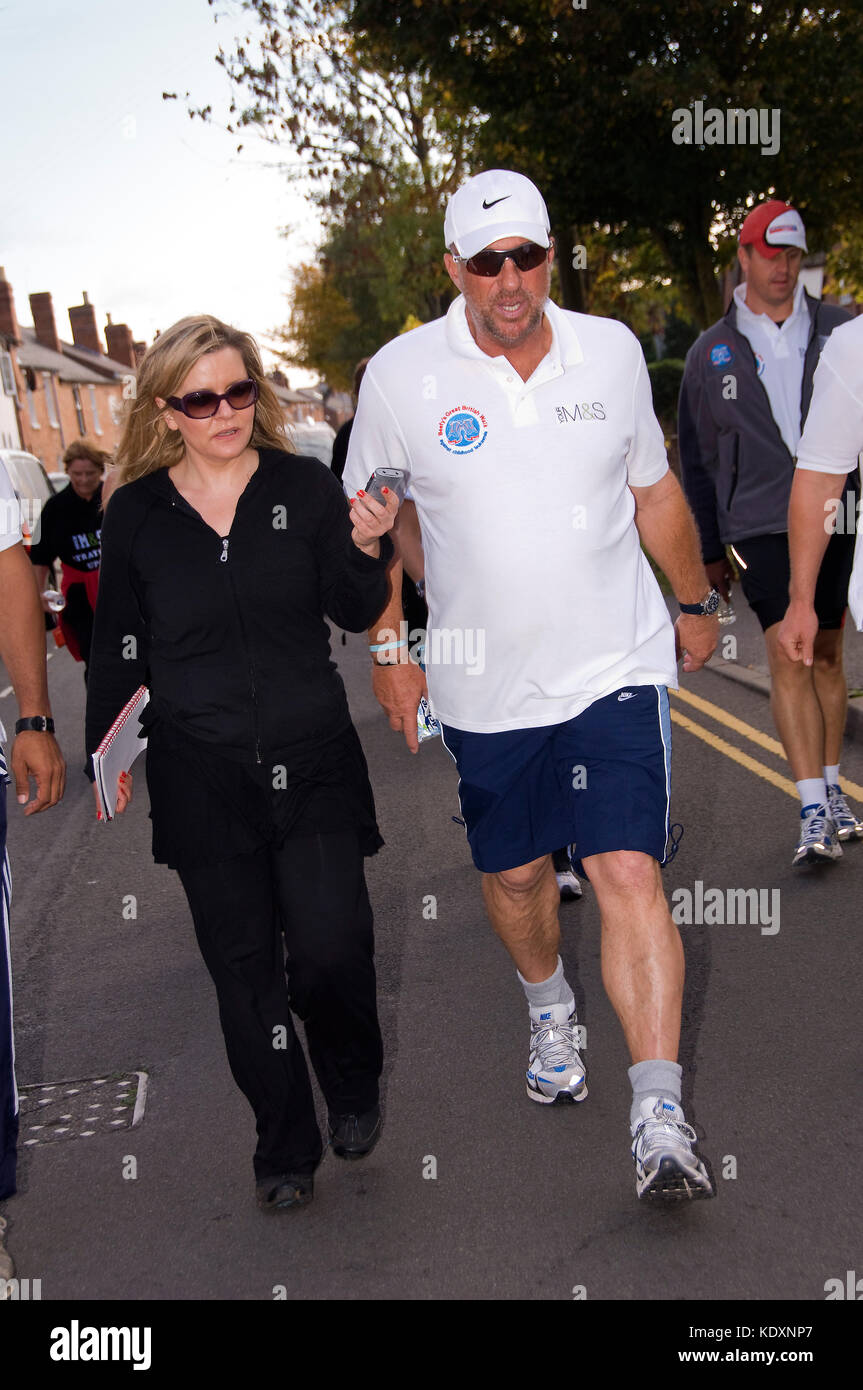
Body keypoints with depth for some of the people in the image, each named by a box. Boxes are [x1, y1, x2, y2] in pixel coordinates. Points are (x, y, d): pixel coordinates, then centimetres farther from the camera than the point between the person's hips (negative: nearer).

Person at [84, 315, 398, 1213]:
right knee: (245, 971, 7)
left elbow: (356, 617, 2)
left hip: (312, 764, -1)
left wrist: (366, 548, -16)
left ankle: (353, 1086, 22)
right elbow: (117, 653, 10)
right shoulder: (136, 514, 1)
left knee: (330, 948, -10)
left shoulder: (306, 489, 0)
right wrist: (106, 757, 8)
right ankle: (285, 1148, 25)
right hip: (201, 783, 1)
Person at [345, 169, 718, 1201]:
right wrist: (388, 646, 2)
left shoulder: (612, 351, 1)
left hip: (616, 665, 0)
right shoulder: (401, 375, -5)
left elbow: (653, 488, 15)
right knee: (513, 871, 15)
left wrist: (696, 601, 23)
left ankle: (660, 1121, -8)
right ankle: (549, 1009, 48)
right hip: (483, 684, 1)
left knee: (630, 874, -11)